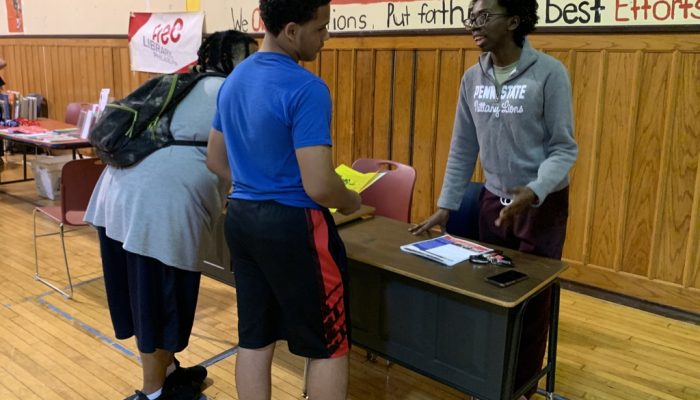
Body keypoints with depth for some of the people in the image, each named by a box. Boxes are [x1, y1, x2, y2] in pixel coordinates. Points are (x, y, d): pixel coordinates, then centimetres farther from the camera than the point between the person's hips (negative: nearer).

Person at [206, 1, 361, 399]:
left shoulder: (234, 80, 8)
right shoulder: (306, 89, -19)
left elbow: (216, 161, 16)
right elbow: (318, 186, -23)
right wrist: (351, 200, -4)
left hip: (241, 217, 8)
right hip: (293, 225, -8)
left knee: (255, 338, 17)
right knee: (327, 346, 9)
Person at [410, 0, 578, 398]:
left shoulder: (549, 73, -15)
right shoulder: (472, 79, 1)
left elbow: (564, 148, -14)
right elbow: (463, 149, 5)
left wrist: (533, 192, -30)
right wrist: (445, 206, 2)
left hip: (543, 204, -4)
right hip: (493, 201, 4)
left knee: (531, 298, 5)